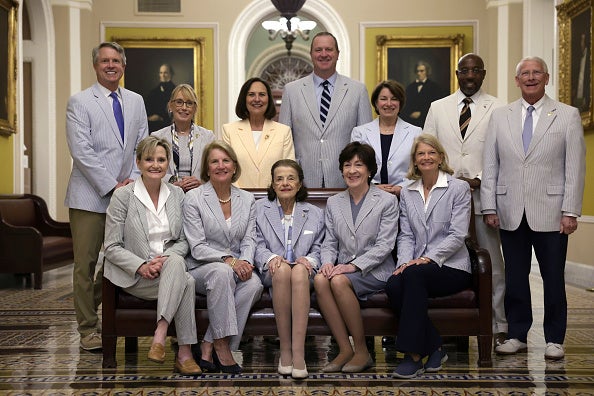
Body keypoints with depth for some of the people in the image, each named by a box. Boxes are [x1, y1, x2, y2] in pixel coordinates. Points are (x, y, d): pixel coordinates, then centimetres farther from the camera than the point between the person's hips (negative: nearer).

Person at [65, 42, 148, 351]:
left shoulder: (136, 102, 15)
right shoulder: (80, 102, -1)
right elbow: (81, 151, -10)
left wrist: (132, 180, -3)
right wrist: (112, 186, -14)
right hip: (90, 196, -4)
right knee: (86, 264, 0)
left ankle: (91, 306, 26)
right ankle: (88, 328, 11)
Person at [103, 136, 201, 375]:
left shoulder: (177, 194, 9)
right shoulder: (122, 196, -3)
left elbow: (183, 241, 10)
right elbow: (112, 247, -4)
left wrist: (167, 258, -12)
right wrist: (142, 265, -19)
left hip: (170, 266, 4)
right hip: (136, 275, -3)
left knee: (175, 262, -34)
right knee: (186, 282, -31)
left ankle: (160, 335, -35)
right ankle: (184, 353, -28)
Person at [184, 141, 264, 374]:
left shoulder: (247, 200, 12)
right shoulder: (193, 198, -1)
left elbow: (249, 240, 5)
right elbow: (197, 247, -8)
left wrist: (245, 262, -17)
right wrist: (228, 260, -23)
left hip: (237, 268, 4)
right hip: (200, 269, -3)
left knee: (255, 284, -30)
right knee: (222, 272, -37)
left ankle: (209, 346, -24)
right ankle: (221, 346, -31)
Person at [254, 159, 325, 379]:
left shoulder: (315, 213, 18)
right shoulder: (259, 209, 15)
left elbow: (318, 249, 12)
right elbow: (257, 245, 7)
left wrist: (309, 260, -11)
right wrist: (271, 257, -15)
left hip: (304, 273, 1)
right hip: (272, 274, 0)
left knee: (299, 271, -37)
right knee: (282, 269, -38)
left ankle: (298, 352, -42)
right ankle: (285, 349, -33)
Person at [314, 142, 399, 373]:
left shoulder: (387, 201, 2)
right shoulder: (334, 202, 16)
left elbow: (385, 245, -7)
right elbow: (329, 242, 12)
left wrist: (354, 265, -18)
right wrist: (328, 262, -11)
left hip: (375, 271, -4)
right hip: (342, 268, 4)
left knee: (339, 281, -33)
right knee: (320, 280, -30)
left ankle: (362, 351, -18)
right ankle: (345, 350, -23)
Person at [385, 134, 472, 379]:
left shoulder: (458, 188, 2)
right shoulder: (407, 193, 16)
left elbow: (457, 235, -8)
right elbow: (406, 235, 9)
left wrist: (428, 258, -19)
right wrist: (404, 262, -11)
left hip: (451, 267, -4)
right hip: (417, 266, 4)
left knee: (414, 274, -35)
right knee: (393, 285, -29)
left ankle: (413, 355, -30)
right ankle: (434, 349, -14)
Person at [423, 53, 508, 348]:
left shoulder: (497, 109, 5)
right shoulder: (438, 108, 13)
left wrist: (479, 180, -11)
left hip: (483, 195, -2)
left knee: (492, 264, 2)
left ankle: (499, 327, 12)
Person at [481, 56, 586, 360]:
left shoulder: (568, 116, 3)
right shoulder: (499, 116, 9)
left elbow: (575, 168, -1)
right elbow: (490, 166, 7)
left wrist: (570, 211, -7)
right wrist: (489, 207, 2)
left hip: (550, 213, -2)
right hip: (511, 213, 2)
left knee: (553, 278, 6)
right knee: (515, 277, 8)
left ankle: (554, 339, 19)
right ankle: (517, 335, 21)